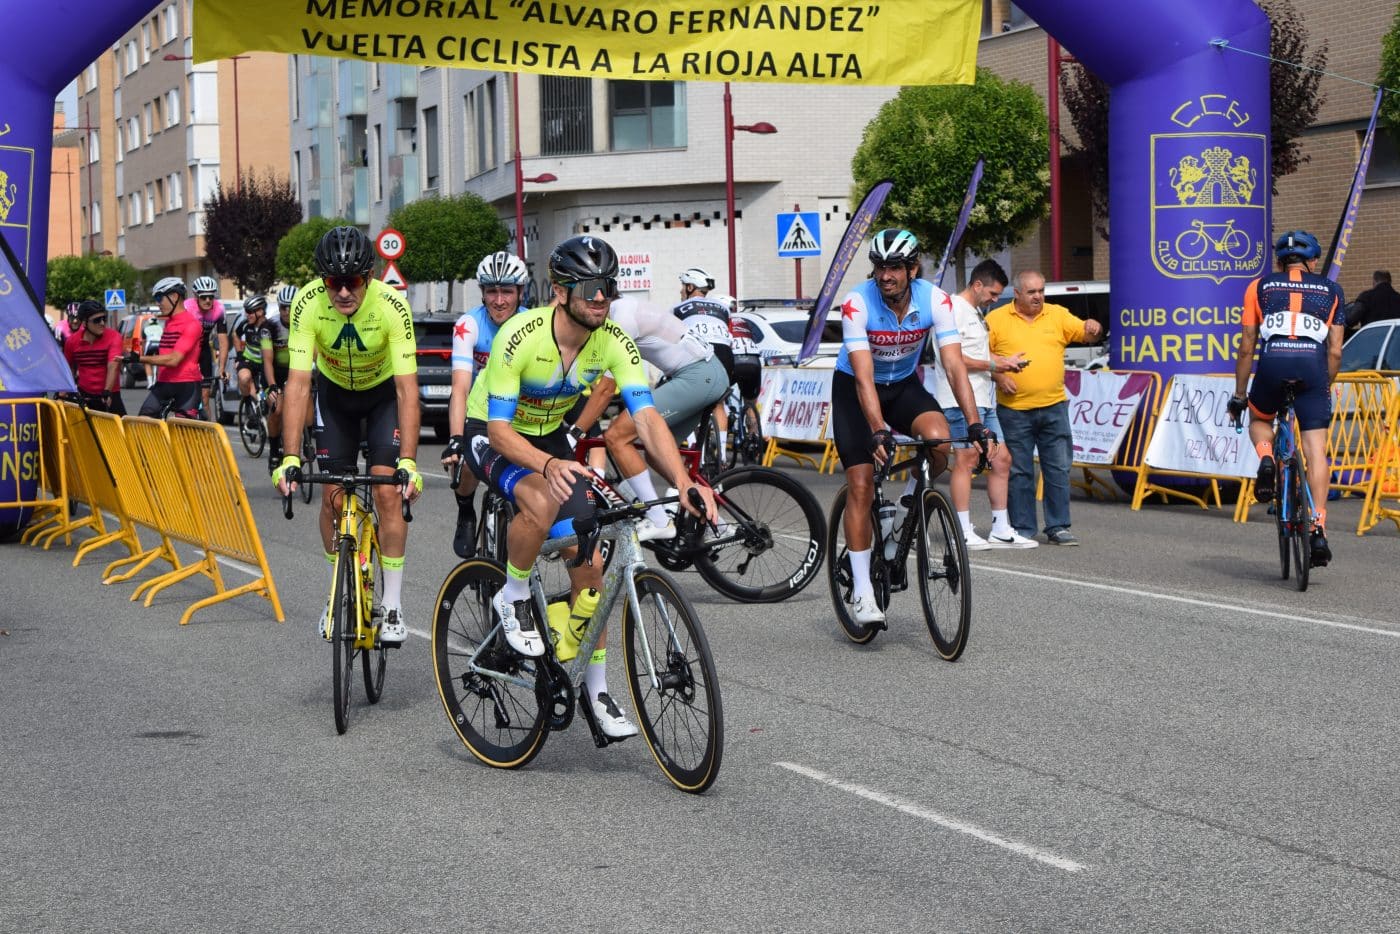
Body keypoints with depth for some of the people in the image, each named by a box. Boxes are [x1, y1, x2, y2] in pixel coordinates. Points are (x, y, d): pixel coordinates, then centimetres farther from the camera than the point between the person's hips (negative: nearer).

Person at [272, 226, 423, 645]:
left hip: (384, 392, -2)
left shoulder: (392, 306, -34)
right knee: (333, 497, -1)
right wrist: (290, 458, -41)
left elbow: (407, 389, -35)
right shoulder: (308, 304, -30)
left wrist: (408, 462, -44)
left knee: (388, 493, -14)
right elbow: (298, 383, -33)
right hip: (334, 392, 2)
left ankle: (393, 606, -5)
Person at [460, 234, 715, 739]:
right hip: (493, 436, -5)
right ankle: (513, 598, -9)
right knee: (542, 503, -37)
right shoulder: (520, 336, -32)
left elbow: (647, 417, -26)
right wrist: (548, 466, -50)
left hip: (551, 437, 5)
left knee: (588, 561, -4)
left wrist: (683, 481, -43)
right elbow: (499, 429, -31)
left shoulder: (614, 343, -20)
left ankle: (596, 688, 9)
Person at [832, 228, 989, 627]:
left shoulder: (935, 300, -21)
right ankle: (862, 591, -2)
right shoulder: (857, 303, -27)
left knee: (938, 438, -29)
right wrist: (878, 430, -45)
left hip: (904, 384, 2)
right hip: (853, 388, -2)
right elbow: (864, 376, -33)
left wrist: (975, 425, -34)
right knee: (860, 486, -10)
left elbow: (954, 366, -23)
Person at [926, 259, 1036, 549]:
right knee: (966, 460, -10)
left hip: (984, 401, 10)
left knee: (1001, 460, 9)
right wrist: (993, 365, -14)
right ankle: (964, 532, -7)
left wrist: (1005, 361, 11)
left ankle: (1001, 530, 14)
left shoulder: (977, 313, 22)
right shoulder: (955, 309, -10)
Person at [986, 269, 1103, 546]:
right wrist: (998, 376, -11)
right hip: (1014, 410, -2)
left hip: (1054, 407, 2)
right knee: (1019, 471, 3)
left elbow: (1084, 333, 5)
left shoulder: (1058, 315, 10)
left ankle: (1058, 527, 9)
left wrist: (1093, 328, -17)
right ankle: (1023, 529, 11)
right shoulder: (996, 319, 2)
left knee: (1059, 468, 2)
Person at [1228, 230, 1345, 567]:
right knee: (1315, 450, 2)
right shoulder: (1331, 290, 23)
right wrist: (1324, 387, 31)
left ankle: (1266, 460, -3)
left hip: (1273, 361, 0)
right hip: (1313, 363, 0)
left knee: (1259, 420, 29)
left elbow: (1246, 347, 18)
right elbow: (1335, 351, 17)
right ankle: (1319, 530, -8)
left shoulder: (1260, 286, 22)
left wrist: (1238, 395, 24)